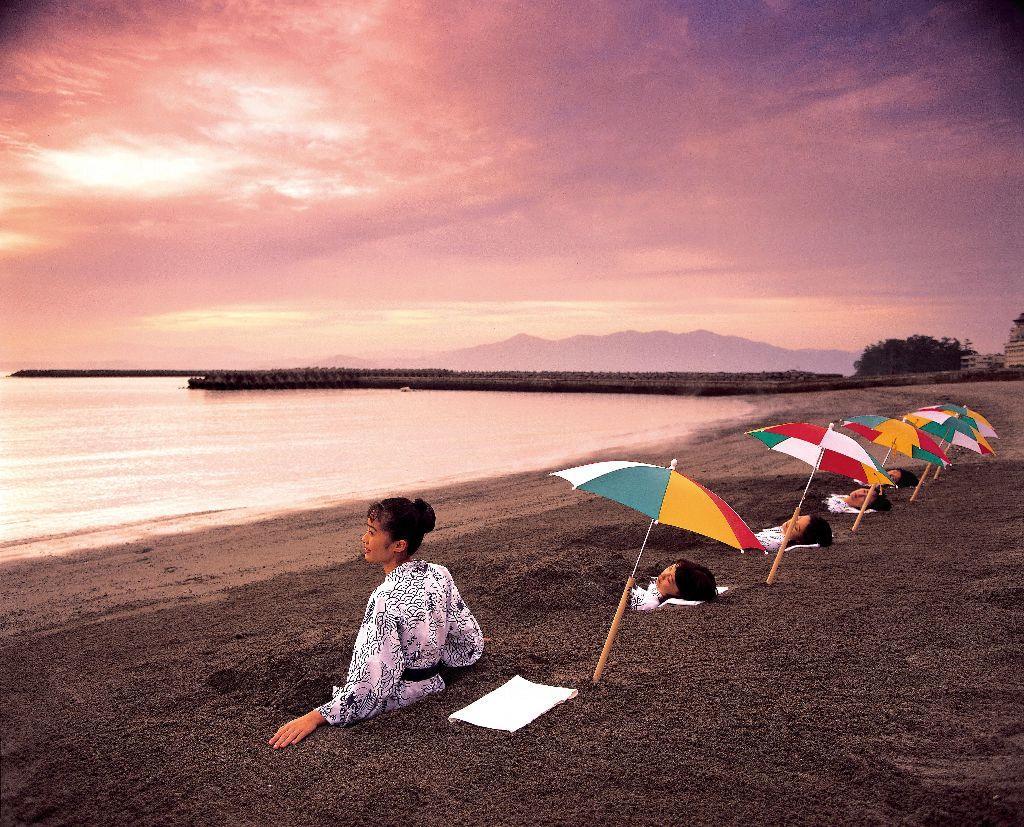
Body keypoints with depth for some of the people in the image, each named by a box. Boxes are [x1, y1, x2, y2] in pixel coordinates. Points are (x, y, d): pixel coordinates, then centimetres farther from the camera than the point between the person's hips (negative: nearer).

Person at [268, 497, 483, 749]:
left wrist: (315, 718, -22)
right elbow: (469, 641, 6)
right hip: (432, 688, 8)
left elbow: (372, 681, -27)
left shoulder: (387, 598, -28)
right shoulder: (440, 575, -6)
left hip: (397, 703, -8)